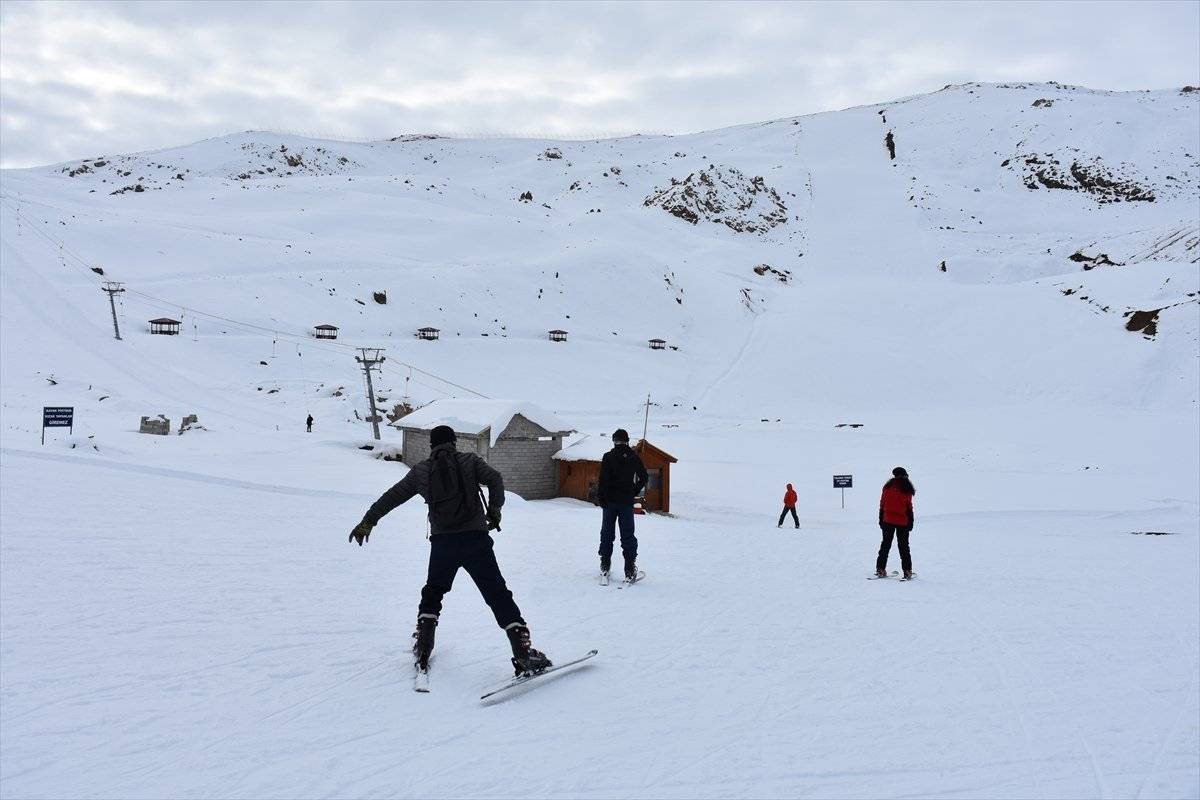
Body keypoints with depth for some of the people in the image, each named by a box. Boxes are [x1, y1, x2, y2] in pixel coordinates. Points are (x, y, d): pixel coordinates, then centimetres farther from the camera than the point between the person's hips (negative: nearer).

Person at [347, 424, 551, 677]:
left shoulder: (421, 471, 13)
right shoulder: (469, 460, 7)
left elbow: (392, 496, 18)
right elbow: (495, 479, -8)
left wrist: (368, 521, 26)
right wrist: (494, 509, -1)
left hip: (442, 543, 2)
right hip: (476, 539, -2)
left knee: (432, 593, 25)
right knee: (498, 596, 0)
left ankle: (422, 651, 21)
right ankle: (524, 654, -8)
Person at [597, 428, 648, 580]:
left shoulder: (608, 457, -7)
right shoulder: (634, 457, 2)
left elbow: (603, 479, -12)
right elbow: (644, 478, 7)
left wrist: (601, 497, -5)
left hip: (610, 500, -1)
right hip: (627, 502, 1)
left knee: (607, 533, 11)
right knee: (628, 535, 3)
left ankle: (605, 566, 15)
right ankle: (630, 570, -4)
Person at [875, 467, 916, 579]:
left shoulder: (888, 486, 1)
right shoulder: (907, 489, -5)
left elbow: (882, 504, 2)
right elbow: (909, 508, -4)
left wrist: (881, 520, 9)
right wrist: (910, 522, 4)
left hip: (888, 520, 2)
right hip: (902, 522, -1)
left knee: (885, 544, 10)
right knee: (903, 546, 6)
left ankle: (881, 569, 7)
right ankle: (907, 571, 4)